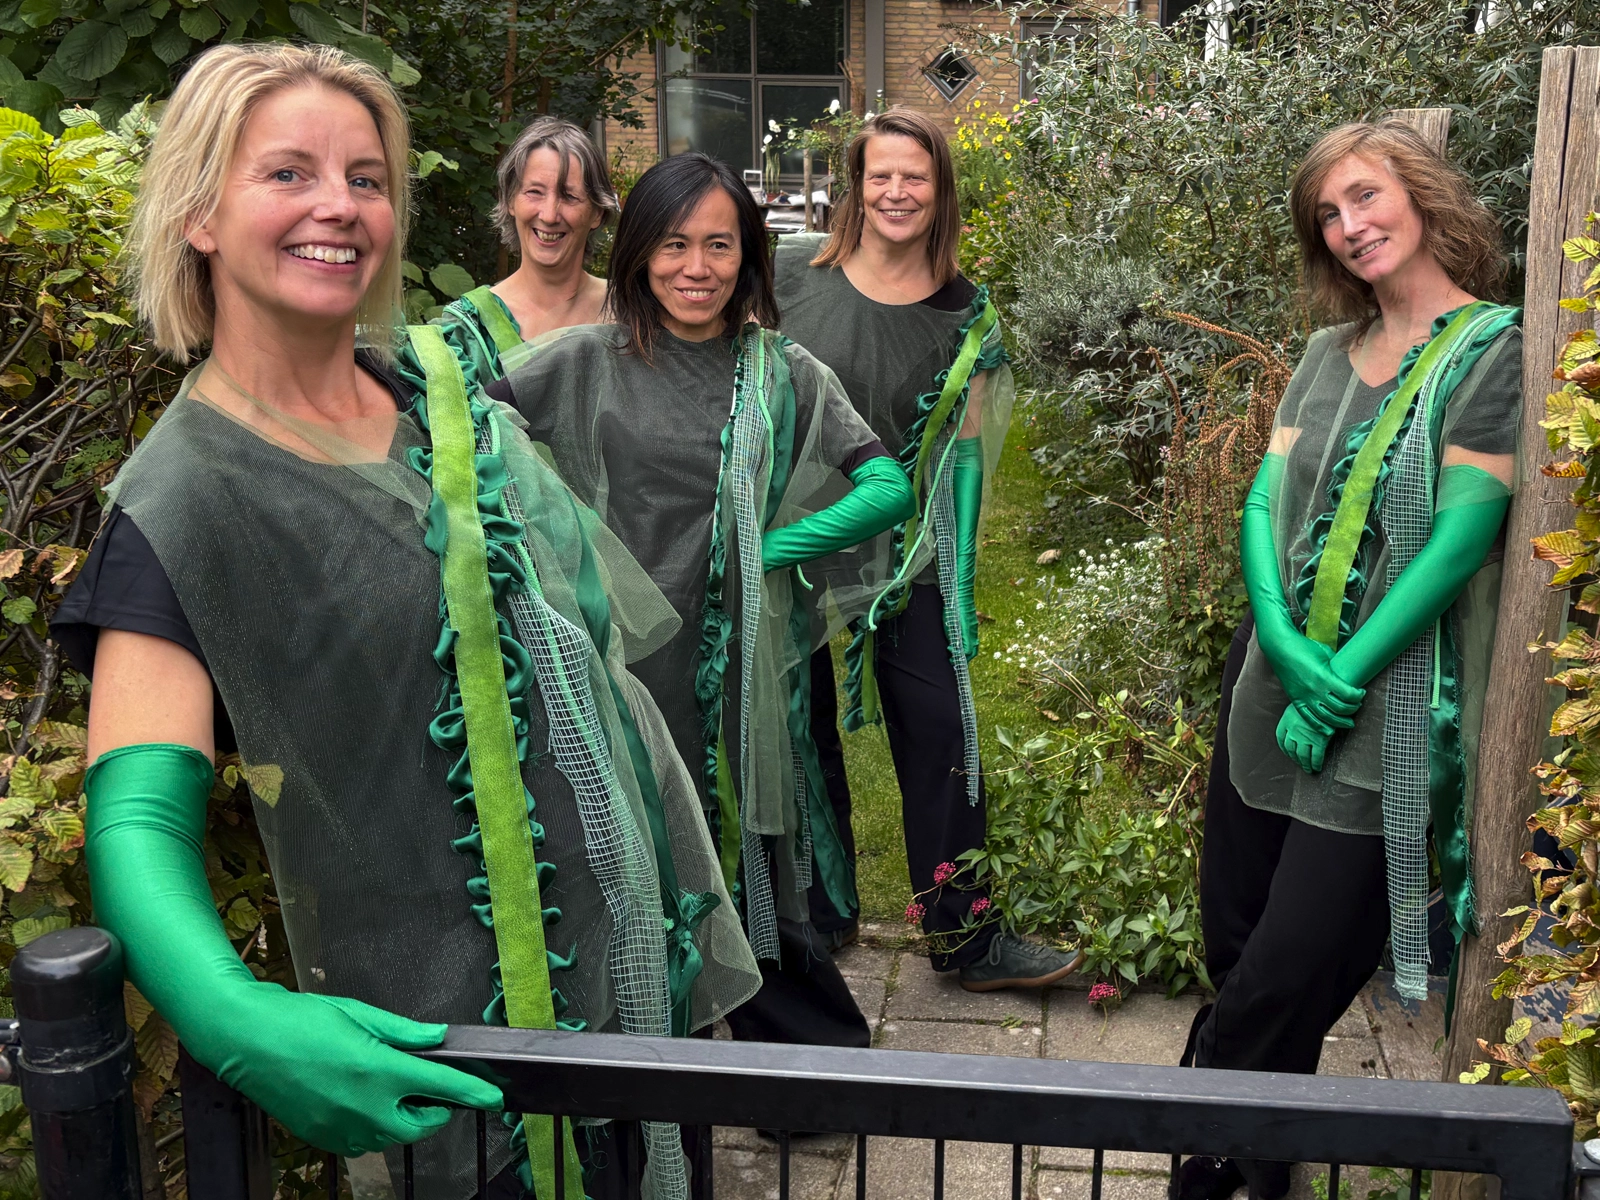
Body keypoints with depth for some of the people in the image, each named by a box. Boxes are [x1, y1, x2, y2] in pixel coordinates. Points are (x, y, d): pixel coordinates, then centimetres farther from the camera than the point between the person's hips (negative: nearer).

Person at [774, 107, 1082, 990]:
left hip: (907, 553, 1)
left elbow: (966, 448, 4)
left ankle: (964, 935, 14)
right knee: (802, 734, 10)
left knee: (941, 732, 0)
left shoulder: (966, 313, 0)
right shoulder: (794, 271, -4)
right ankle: (820, 916, 29)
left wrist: (956, 583, 1)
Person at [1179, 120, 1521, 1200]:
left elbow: (1460, 536, -13)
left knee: (1286, 979, -4)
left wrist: (1345, 674, -16)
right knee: (1234, 950, 13)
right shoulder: (1330, 354, 12)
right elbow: (1264, 505, 4)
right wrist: (1287, 647, -12)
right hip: (1271, 690, 6)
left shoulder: (1496, 350, -6)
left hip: (1387, 715, -6)